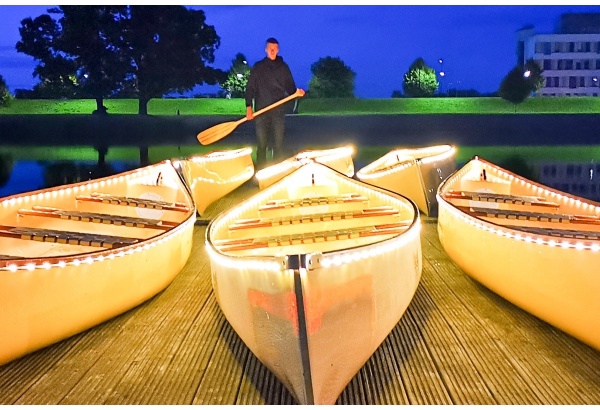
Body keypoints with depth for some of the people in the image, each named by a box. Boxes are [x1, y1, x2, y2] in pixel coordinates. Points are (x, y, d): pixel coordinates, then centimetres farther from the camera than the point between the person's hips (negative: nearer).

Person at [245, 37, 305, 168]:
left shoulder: (284, 67, 9)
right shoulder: (258, 67, 6)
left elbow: (289, 87, 12)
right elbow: (250, 88, 4)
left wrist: (296, 92, -11)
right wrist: (249, 107, -8)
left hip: (279, 111, 1)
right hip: (261, 111, 0)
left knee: (278, 143, -1)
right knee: (261, 143, 1)